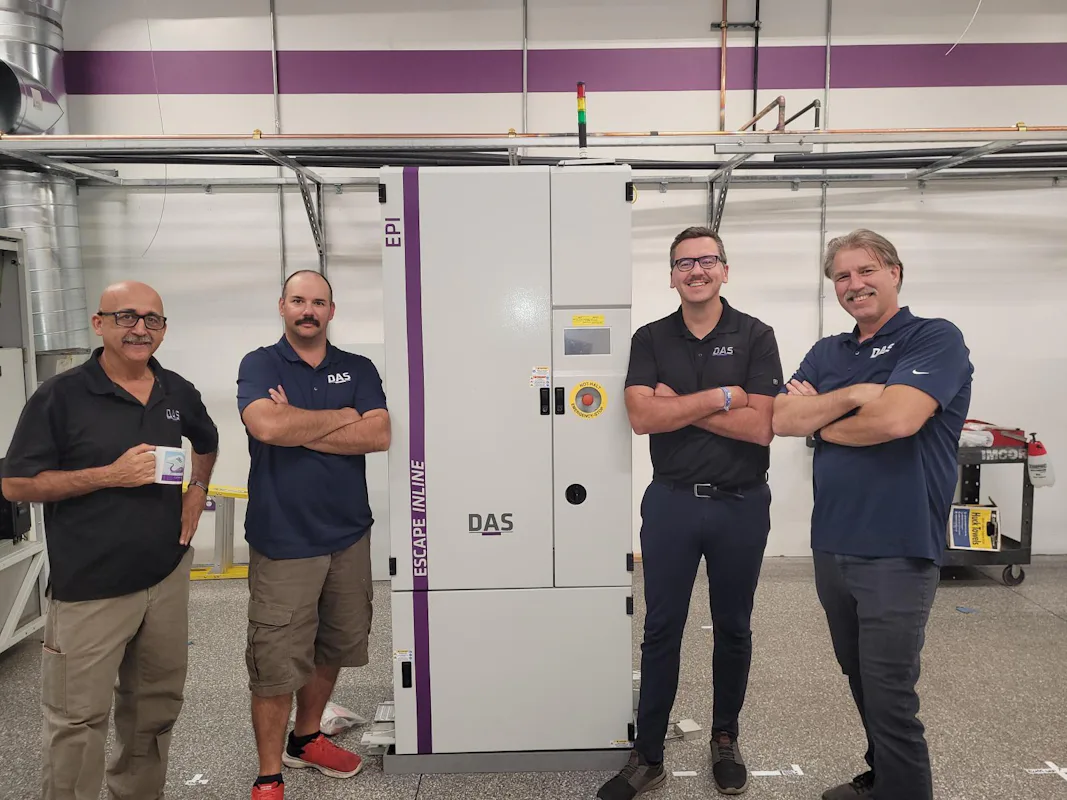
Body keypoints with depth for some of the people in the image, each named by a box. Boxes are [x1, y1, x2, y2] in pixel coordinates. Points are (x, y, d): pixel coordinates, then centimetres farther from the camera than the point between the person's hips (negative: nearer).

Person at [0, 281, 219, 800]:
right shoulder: (60, 395, -8)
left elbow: (206, 442, 26)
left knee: (157, 707, 17)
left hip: (167, 576, 5)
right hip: (89, 587, -5)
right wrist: (110, 474, -18)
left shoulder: (178, 392, 6)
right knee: (78, 719, 3)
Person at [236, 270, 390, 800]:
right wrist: (343, 417, -10)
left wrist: (299, 428, -13)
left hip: (349, 536, 4)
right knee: (276, 664, 2)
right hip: (283, 542, -4)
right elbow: (267, 425, -21)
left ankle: (306, 739, 40)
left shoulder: (359, 370, 7)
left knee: (331, 650, 18)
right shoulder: (259, 364, -1)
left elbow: (379, 435, -9)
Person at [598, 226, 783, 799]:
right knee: (661, 629, 7)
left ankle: (725, 739, 34)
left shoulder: (756, 337, -3)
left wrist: (678, 404, -13)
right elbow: (642, 417, -12)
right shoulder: (650, 339, 2)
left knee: (733, 628, 14)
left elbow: (759, 426, -13)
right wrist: (721, 396, -14)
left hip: (741, 504, 0)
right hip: (671, 502, 1)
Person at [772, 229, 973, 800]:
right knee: (861, 681, 21)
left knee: (889, 697, 1)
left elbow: (896, 419, -23)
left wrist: (817, 421, -6)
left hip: (897, 551, -7)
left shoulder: (935, 339, -7)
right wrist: (853, 395, -16)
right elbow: (781, 420, -2)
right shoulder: (827, 353, 12)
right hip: (832, 545, 7)